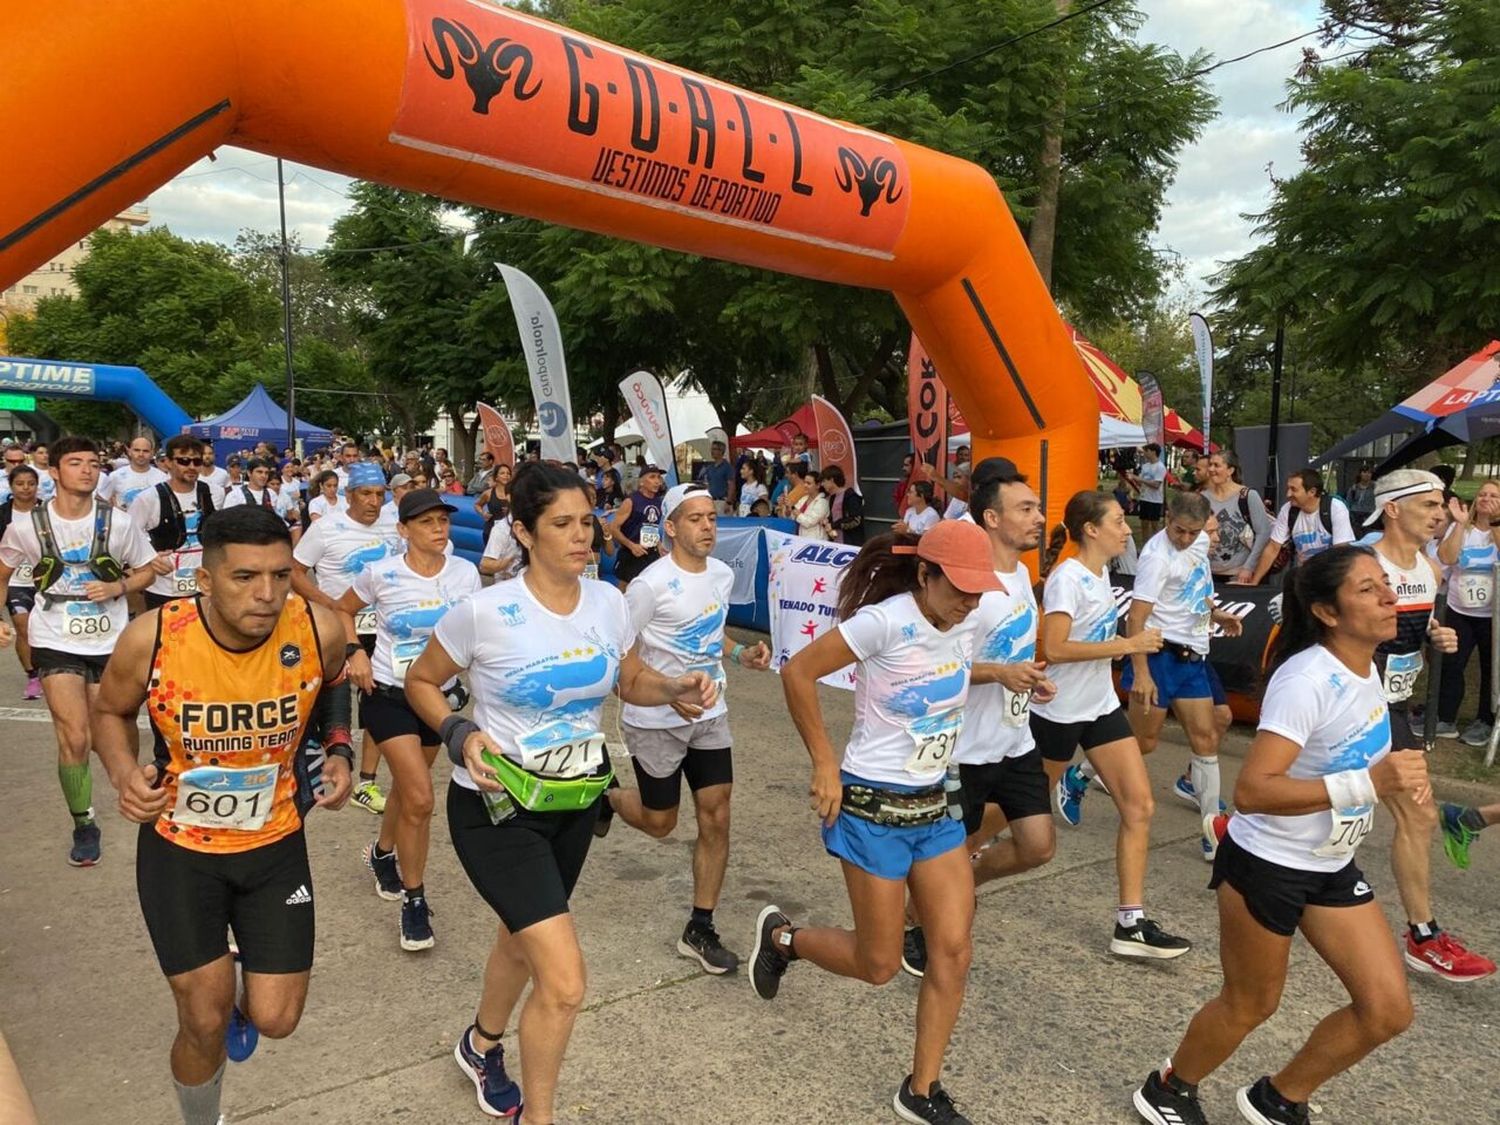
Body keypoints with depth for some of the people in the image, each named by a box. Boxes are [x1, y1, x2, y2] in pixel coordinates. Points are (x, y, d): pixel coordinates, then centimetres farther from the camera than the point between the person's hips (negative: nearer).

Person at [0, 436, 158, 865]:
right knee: (74, 738, -8)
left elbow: (146, 571, 5)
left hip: (110, 641, 1)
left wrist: (117, 587, -14)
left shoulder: (119, 522, -7)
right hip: (56, 642, -1)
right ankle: (83, 825, 9)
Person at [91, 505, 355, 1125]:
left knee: (275, 1020, 5)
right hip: (179, 844, -1)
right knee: (204, 1024, 6)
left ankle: (243, 1000, 45)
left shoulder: (319, 632, -20)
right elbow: (111, 712, -1)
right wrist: (123, 772, -20)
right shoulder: (151, 638, -23)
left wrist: (339, 751, -9)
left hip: (275, 840, 1)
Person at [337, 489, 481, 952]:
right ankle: (414, 901, 5)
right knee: (420, 798, -13)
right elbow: (342, 610, 6)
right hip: (388, 694, -4)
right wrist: (355, 652, -7)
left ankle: (382, 853, 51)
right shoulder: (381, 575, -13)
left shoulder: (466, 573, -8)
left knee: (407, 788, 21)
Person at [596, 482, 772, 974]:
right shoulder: (652, 585, -20)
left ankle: (700, 930, 16)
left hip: (710, 716, 6)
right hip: (656, 720, -6)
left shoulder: (722, 574, 2)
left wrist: (741, 654, -1)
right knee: (659, 823, 10)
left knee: (716, 818, 2)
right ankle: (606, 795, 44)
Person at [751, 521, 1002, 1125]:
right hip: (873, 807, -7)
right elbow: (798, 672, -19)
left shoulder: (964, 625, -1)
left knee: (953, 952, 4)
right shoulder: (886, 621, -23)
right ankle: (780, 936, 33)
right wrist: (824, 765, -18)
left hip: (934, 807, 7)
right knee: (878, 964, 5)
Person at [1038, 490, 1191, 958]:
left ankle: (1131, 924, 3)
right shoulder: (1068, 577, -19)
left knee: (1140, 807, -2)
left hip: (1101, 707, 8)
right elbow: (1054, 648, -28)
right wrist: (1128, 645, -25)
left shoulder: (1101, 573, 7)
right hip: (1059, 710, -8)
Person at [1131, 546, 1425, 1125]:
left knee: (1388, 1009, 8)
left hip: (1333, 868, 8)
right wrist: (1368, 785, -41)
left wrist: (1397, 775, 4)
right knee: (1249, 1006, 9)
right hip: (1266, 867, -8)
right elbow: (1251, 791, -36)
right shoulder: (1307, 680, -27)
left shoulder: (1366, 668, 0)